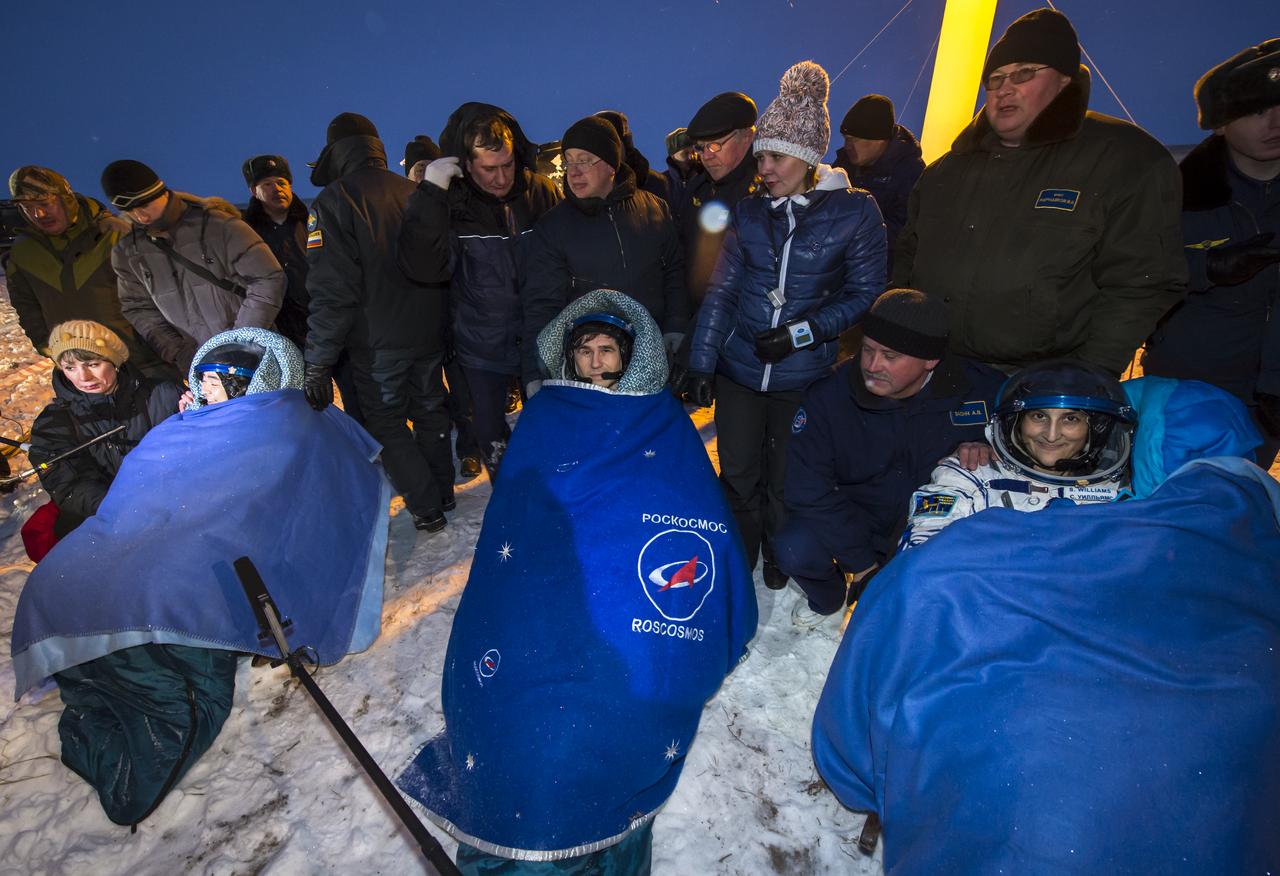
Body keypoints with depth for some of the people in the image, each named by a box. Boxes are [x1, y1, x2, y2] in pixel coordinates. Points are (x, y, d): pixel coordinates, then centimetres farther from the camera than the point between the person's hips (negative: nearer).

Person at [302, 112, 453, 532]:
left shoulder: (332, 202, -12)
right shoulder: (414, 192, 3)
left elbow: (331, 290, -18)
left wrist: (318, 361, -14)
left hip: (378, 342, -5)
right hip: (430, 331, 5)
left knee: (387, 423, 10)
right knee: (430, 410, 19)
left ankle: (427, 509, 12)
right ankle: (443, 492, 31)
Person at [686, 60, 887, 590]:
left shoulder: (853, 212, -7)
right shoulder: (749, 211, 2)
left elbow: (865, 293, -3)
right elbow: (722, 289, 2)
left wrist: (802, 331, -15)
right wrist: (701, 362, -1)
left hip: (802, 376, -2)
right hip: (737, 368, 3)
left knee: (784, 481, 13)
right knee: (737, 476, 12)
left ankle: (780, 558, 42)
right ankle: (737, 562, 38)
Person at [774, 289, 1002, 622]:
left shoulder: (977, 388, -17)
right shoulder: (827, 398, -21)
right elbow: (808, 491, -19)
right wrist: (861, 562, -19)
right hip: (852, 517, -2)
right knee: (794, 551, -28)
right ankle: (829, 596, 11)